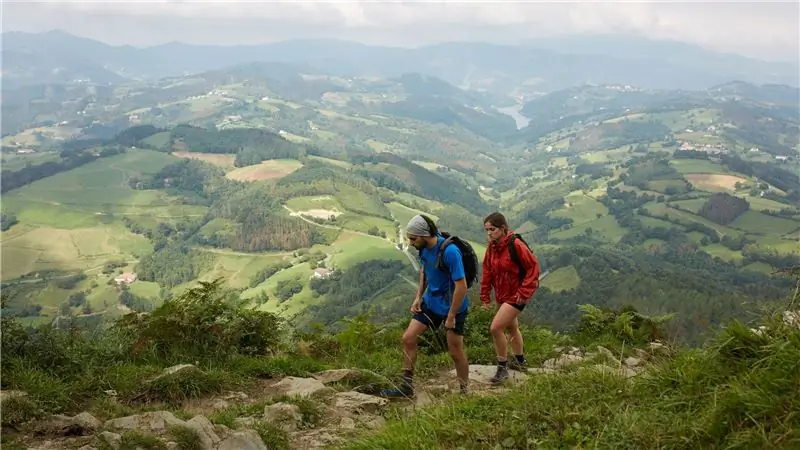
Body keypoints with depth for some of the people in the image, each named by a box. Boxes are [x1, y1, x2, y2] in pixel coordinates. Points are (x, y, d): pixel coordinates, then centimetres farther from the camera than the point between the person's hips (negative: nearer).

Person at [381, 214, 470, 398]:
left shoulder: (449, 252, -30)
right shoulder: (424, 248, -7)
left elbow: (461, 286, -27)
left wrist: (451, 317, -21)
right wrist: (418, 296, 6)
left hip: (452, 306, -7)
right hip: (431, 301, 7)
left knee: (455, 352, 3)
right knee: (408, 338, 3)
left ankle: (465, 392, 22)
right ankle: (406, 387, 14)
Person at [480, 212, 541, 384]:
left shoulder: (516, 245, -23)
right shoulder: (492, 247, 0)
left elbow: (533, 268, -19)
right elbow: (487, 271, 7)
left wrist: (524, 292, -20)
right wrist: (485, 295, 4)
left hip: (516, 296, -8)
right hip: (502, 296, 8)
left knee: (495, 328, -16)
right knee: (512, 328, 24)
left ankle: (502, 368, -1)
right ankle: (519, 360, 46)